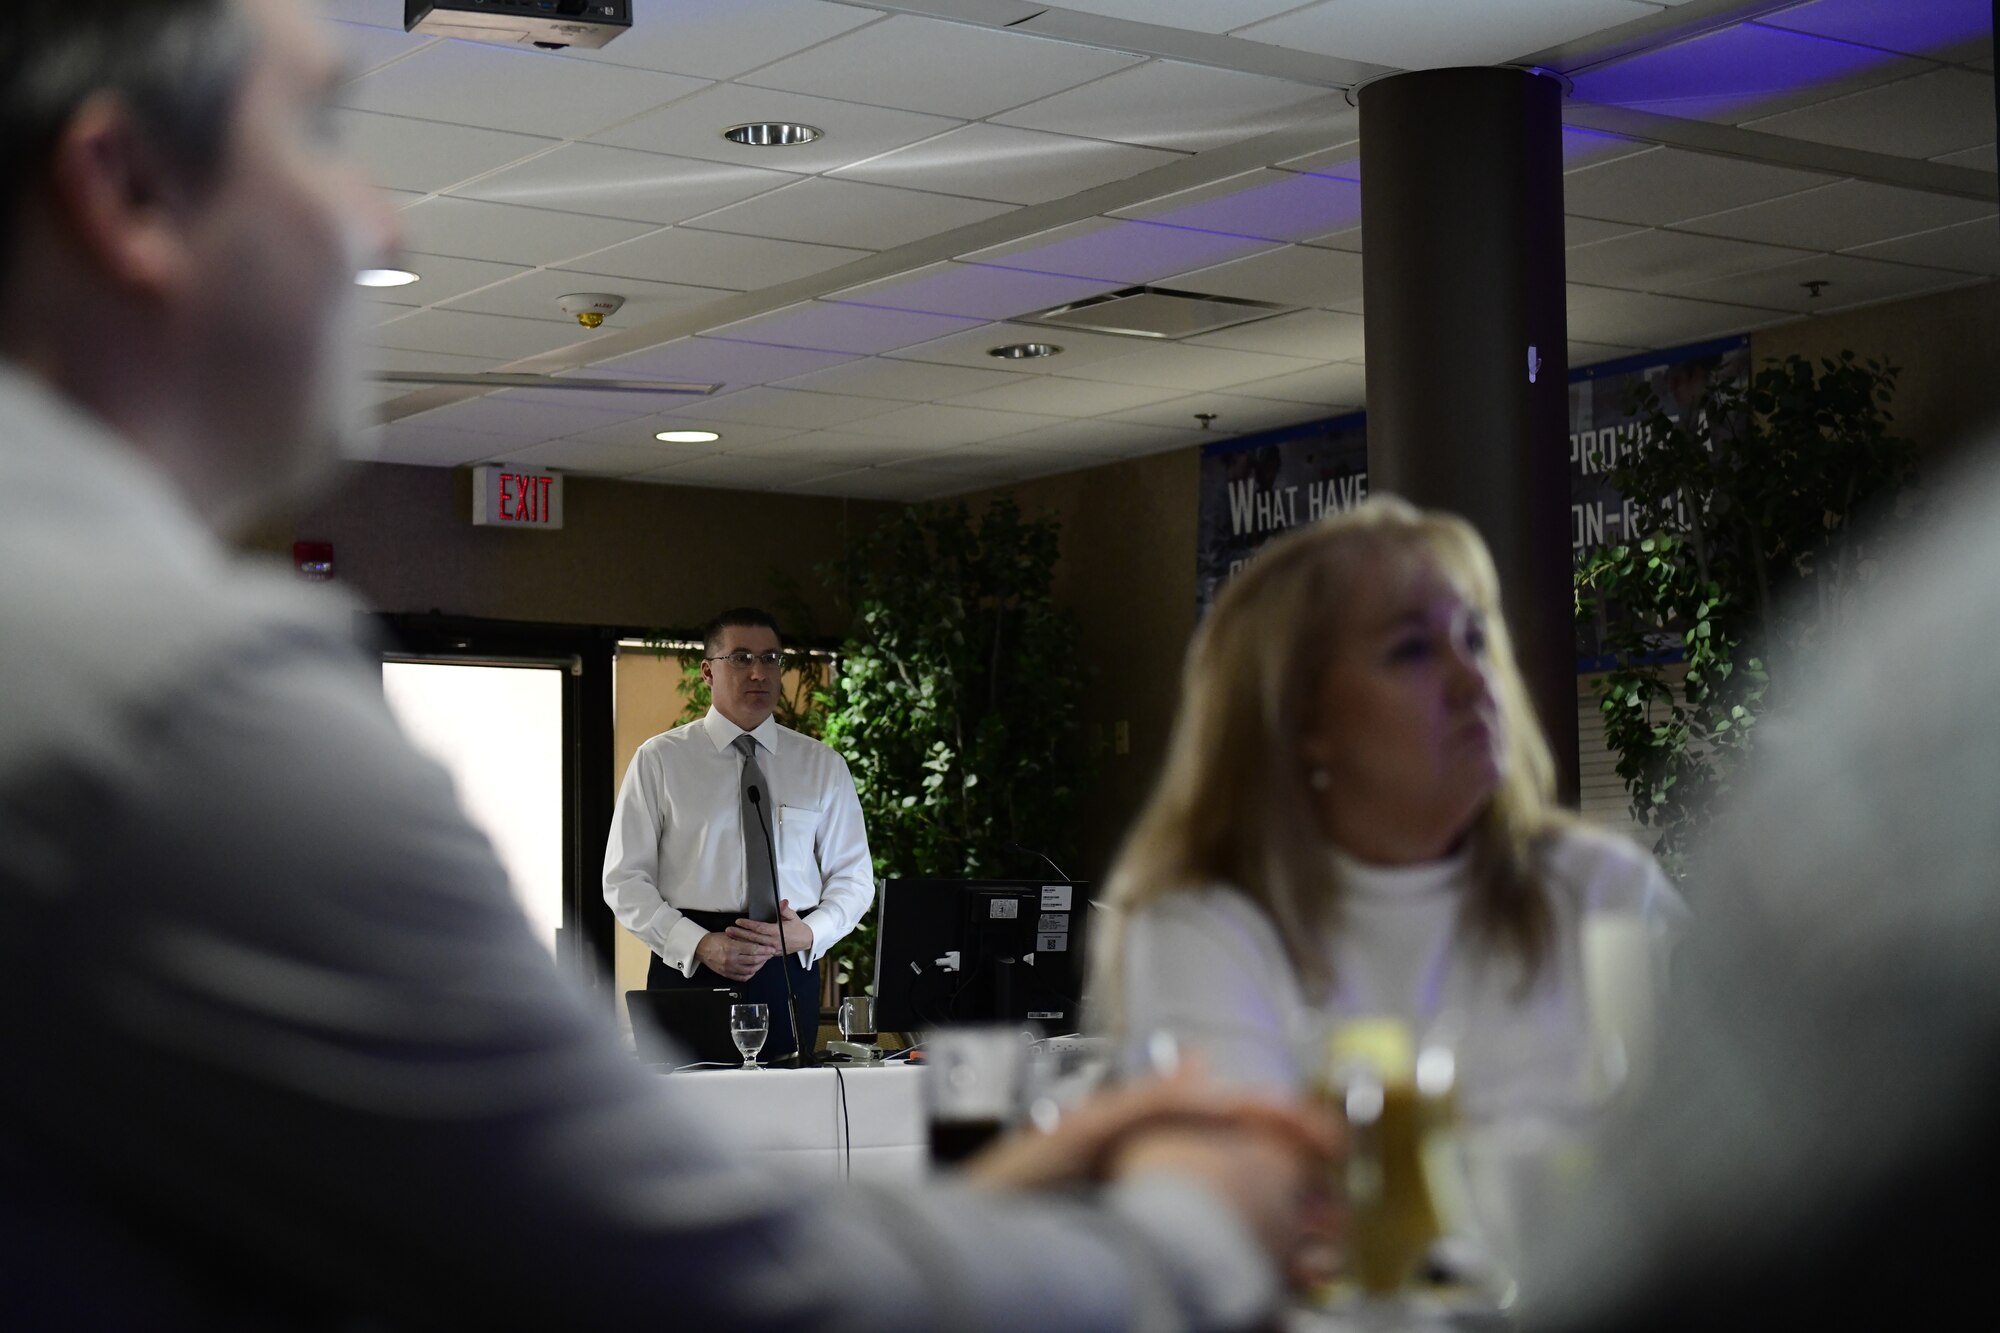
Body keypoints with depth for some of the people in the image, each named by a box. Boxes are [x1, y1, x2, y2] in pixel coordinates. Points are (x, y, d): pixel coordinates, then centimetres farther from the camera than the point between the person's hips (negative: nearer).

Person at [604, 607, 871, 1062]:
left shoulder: (822, 766, 10)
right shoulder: (659, 760, 3)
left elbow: (852, 876, 12)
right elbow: (624, 879, 0)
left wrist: (809, 934, -9)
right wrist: (698, 945, -14)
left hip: (791, 971, 2)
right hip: (688, 971, -2)